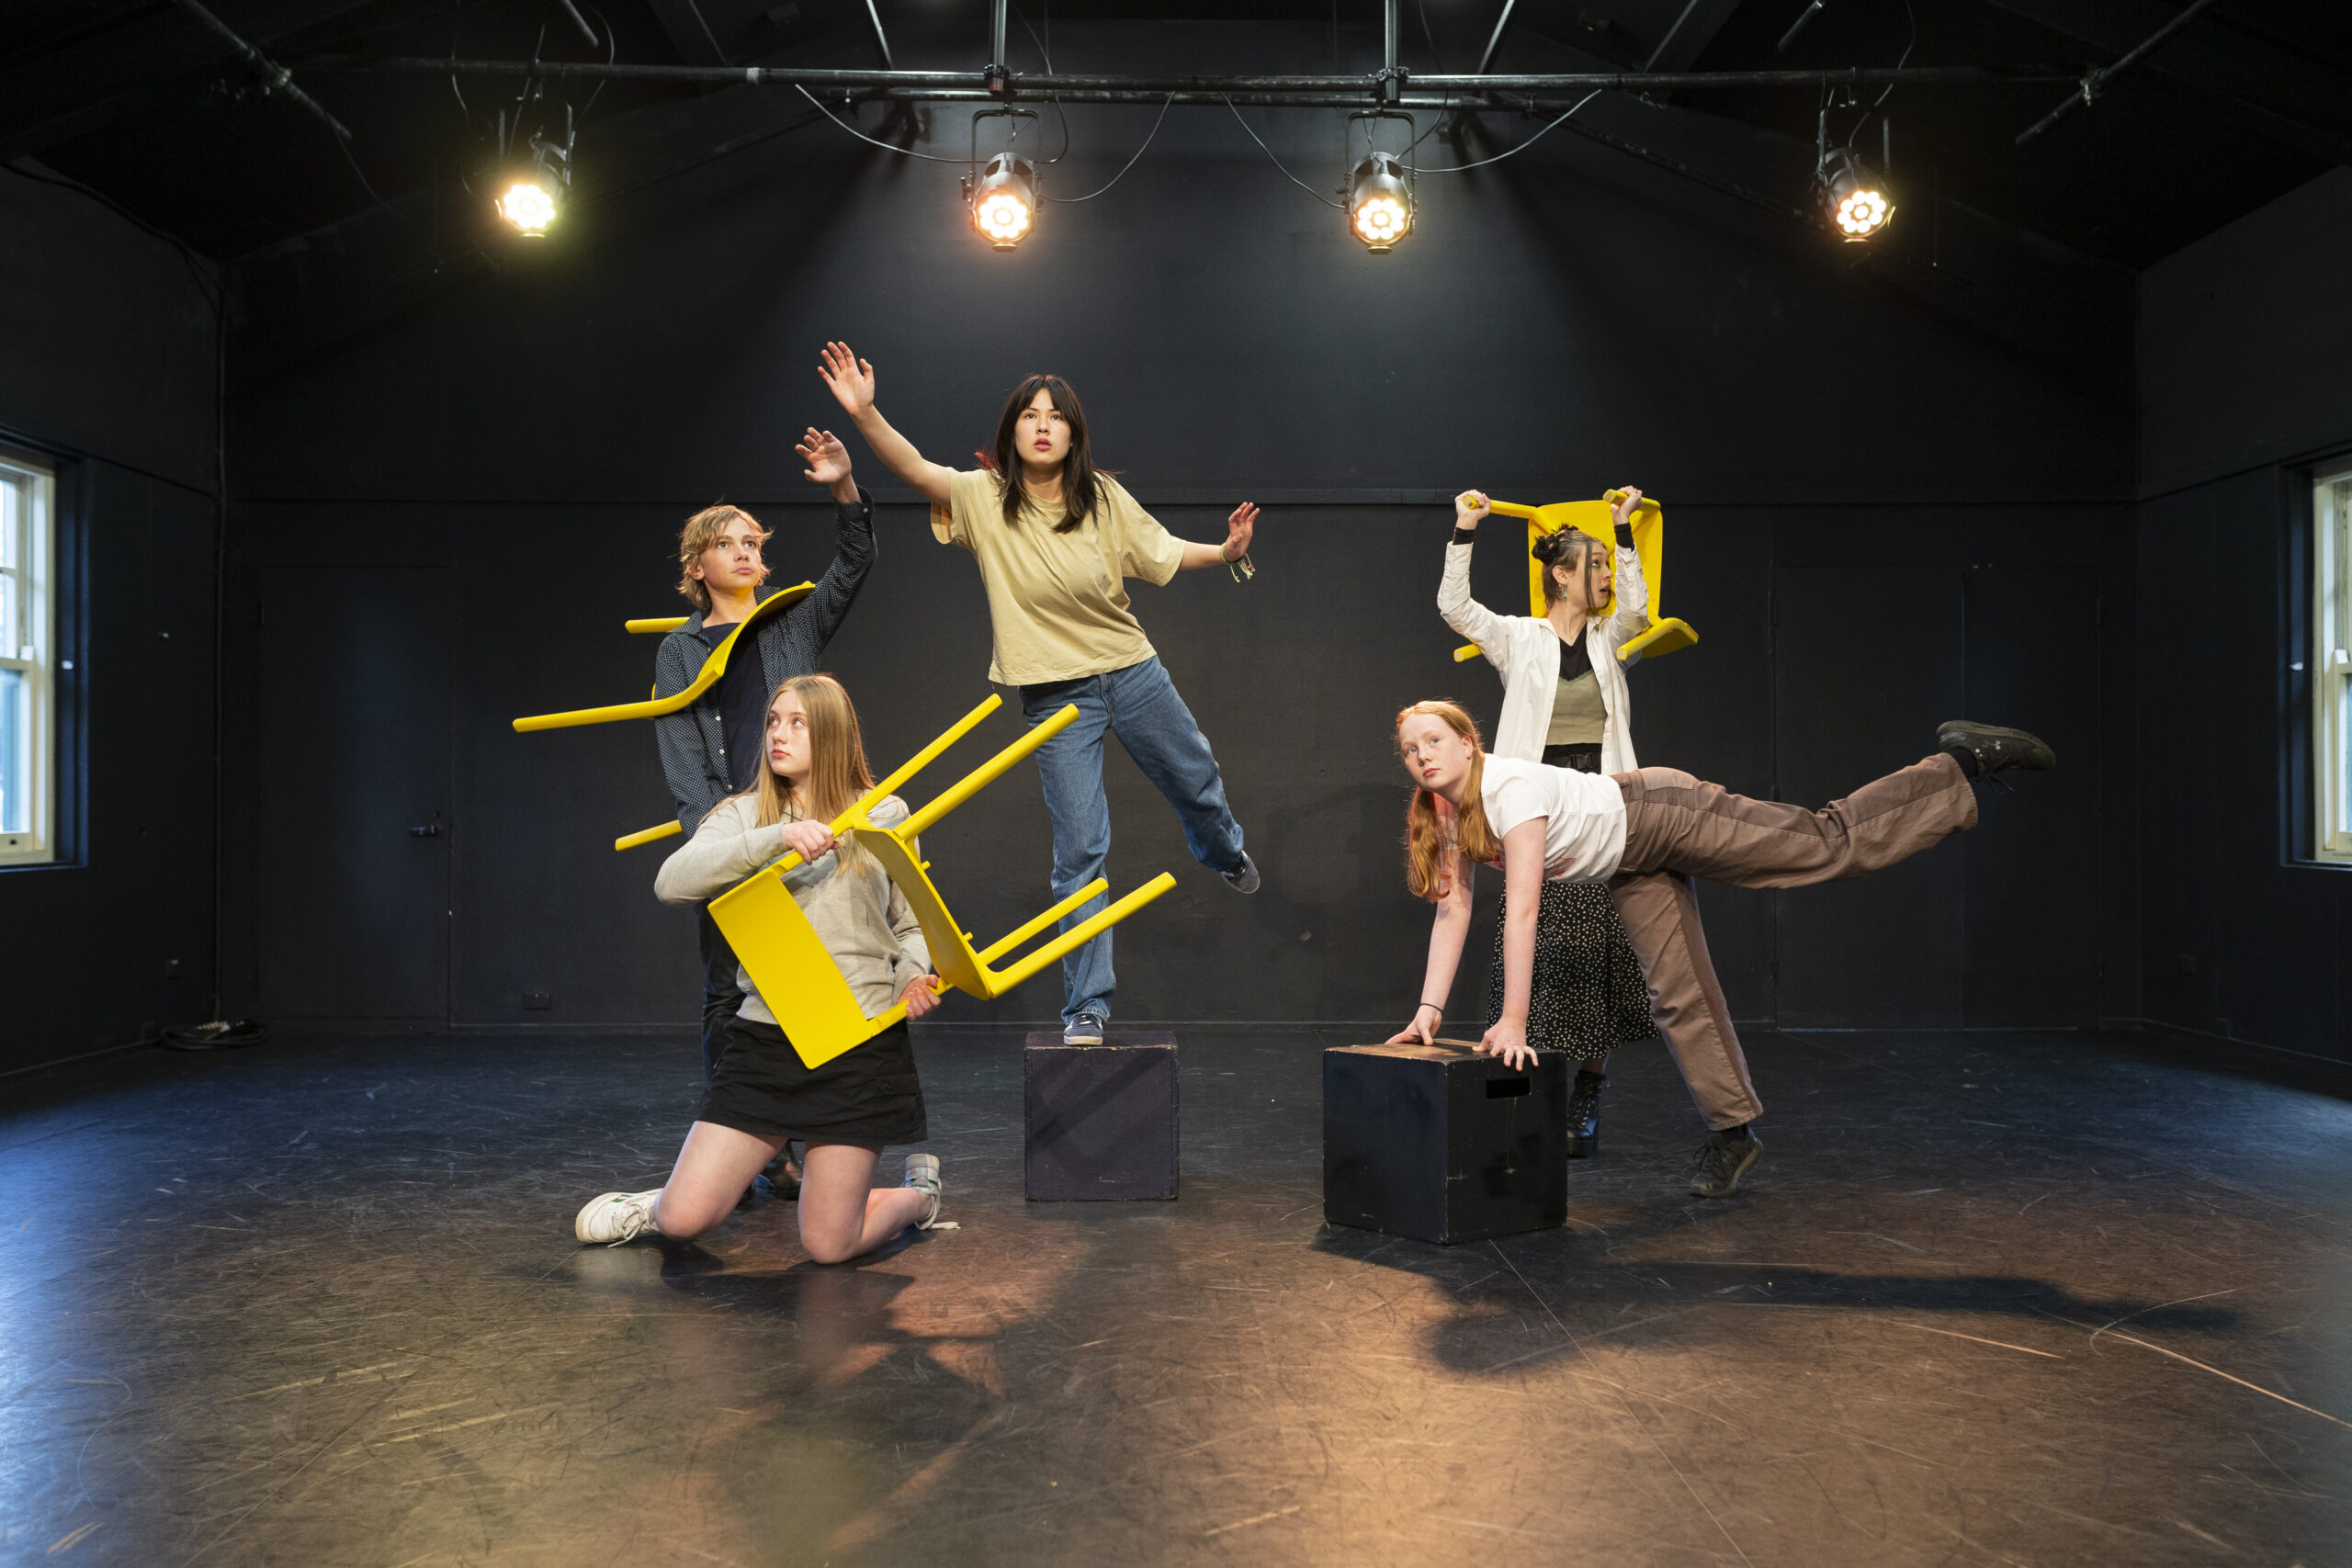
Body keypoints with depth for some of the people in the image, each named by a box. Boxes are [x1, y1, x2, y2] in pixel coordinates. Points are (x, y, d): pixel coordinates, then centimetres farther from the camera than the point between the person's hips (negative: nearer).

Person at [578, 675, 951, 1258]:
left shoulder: (885, 815, 6)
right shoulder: (743, 815, 5)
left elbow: (910, 927, 13)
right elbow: (671, 882, -14)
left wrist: (914, 974, -9)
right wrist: (778, 837, -23)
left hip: (860, 1042, -1)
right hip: (765, 1038, 2)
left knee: (828, 1247, 0)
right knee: (682, 1222, -5)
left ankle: (919, 1190, 32)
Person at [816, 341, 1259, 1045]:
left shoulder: (1104, 498, -6)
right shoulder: (983, 497, -10)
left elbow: (1161, 552, 6)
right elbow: (915, 467, -25)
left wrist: (1227, 552, -10)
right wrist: (865, 414, -41)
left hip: (1132, 674, 2)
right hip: (1056, 697, -2)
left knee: (1196, 784, 22)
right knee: (1079, 853, -2)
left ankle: (1224, 852, 61)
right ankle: (1086, 1008, 10)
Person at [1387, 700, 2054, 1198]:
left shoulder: (1511, 788, -31)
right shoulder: (1442, 813, -8)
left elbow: (1522, 910, -35)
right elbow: (1452, 910, -5)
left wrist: (1513, 1020, -35)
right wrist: (1428, 1012, -10)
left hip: (1664, 815, -7)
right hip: (1632, 867, 7)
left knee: (1834, 843, -4)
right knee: (1679, 995, 8)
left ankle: (1961, 758, 10)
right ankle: (1733, 1133, 18)